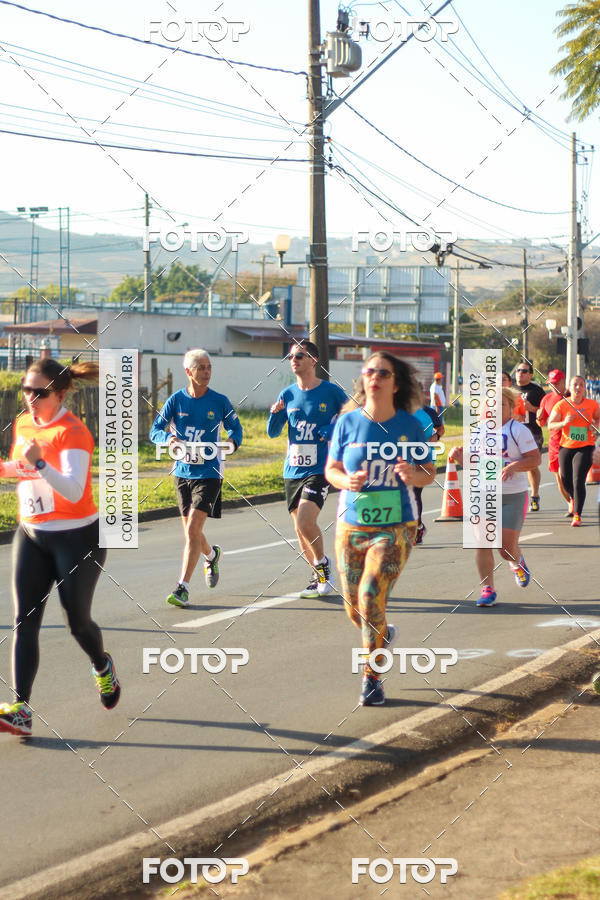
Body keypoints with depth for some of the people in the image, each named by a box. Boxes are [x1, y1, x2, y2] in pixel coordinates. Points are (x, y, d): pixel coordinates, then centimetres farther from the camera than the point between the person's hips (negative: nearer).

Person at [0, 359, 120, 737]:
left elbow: (73, 491, -29)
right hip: (31, 535, 6)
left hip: (77, 538, -6)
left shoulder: (73, 432, -18)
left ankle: (103, 667, 38)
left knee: (78, 620, 4)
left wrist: (39, 463, -43)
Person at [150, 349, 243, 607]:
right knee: (191, 532, 14)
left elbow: (235, 427, 9)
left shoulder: (220, 401, -4)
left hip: (209, 473, -3)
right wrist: (169, 437, -24)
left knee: (193, 530, -15)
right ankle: (212, 554, 48)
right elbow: (155, 430, -1)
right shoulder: (176, 400, 0)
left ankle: (182, 588, -13)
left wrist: (232, 442, -14)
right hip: (183, 472, 3)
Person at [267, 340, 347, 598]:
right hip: (292, 470, 5)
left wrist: (334, 429, -11)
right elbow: (273, 433, 9)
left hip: (319, 469, -5)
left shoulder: (331, 391, -4)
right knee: (300, 528, 8)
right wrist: (275, 413, -11)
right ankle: (320, 576, 23)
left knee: (305, 521, -20)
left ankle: (322, 563, 4)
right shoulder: (287, 395, 9)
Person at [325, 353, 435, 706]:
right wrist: (347, 481, -16)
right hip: (352, 526, 3)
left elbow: (430, 474, 3)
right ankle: (384, 634, 44)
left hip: (396, 527, -2)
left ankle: (372, 678, -2)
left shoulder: (410, 425, -3)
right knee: (355, 609, 7)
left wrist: (413, 476, -19)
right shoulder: (348, 422, -1)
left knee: (371, 595, -18)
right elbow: (331, 469, 6)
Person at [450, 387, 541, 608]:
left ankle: (517, 563, 32)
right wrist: (459, 455, -1)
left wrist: (513, 466, -25)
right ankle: (487, 589, 5)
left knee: (507, 546, -5)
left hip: (512, 496, -4)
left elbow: (535, 458, -10)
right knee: (482, 543, -4)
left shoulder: (519, 430, -4)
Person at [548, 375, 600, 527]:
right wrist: (564, 423, -26)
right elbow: (550, 425, -7)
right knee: (566, 481, 11)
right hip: (566, 447, 1)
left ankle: (577, 515, -9)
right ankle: (574, 499, 46)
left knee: (578, 481, -15)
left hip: (585, 447, -1)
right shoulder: (562, 405, -5)